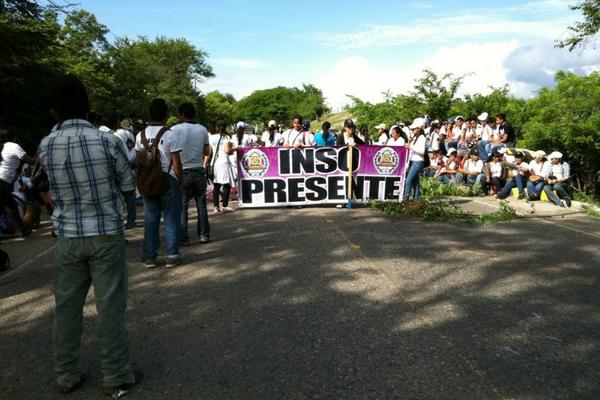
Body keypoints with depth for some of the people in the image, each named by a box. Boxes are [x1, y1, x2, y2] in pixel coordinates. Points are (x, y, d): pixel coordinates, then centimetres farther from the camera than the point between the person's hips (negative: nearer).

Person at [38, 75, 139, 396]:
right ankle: (116, 377, 16)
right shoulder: (107, 140, -12)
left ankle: (67, 375, 28)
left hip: (67, 237, 3)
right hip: (106, 235, -3)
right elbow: (129, 188, -2)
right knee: (110, 308, 5)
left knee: (67, 308, 14)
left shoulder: (45, 147, -1)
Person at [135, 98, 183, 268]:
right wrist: (181, 181, 0)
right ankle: (171, 256, 8)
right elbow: (176, 163, -11)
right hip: (168, 181, -4)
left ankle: (149, 257, 14)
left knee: (150, 219, 10)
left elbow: (138, 160, 9)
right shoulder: (169, 134, -10)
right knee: (171, 219, 4)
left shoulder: (141, 135, 4)